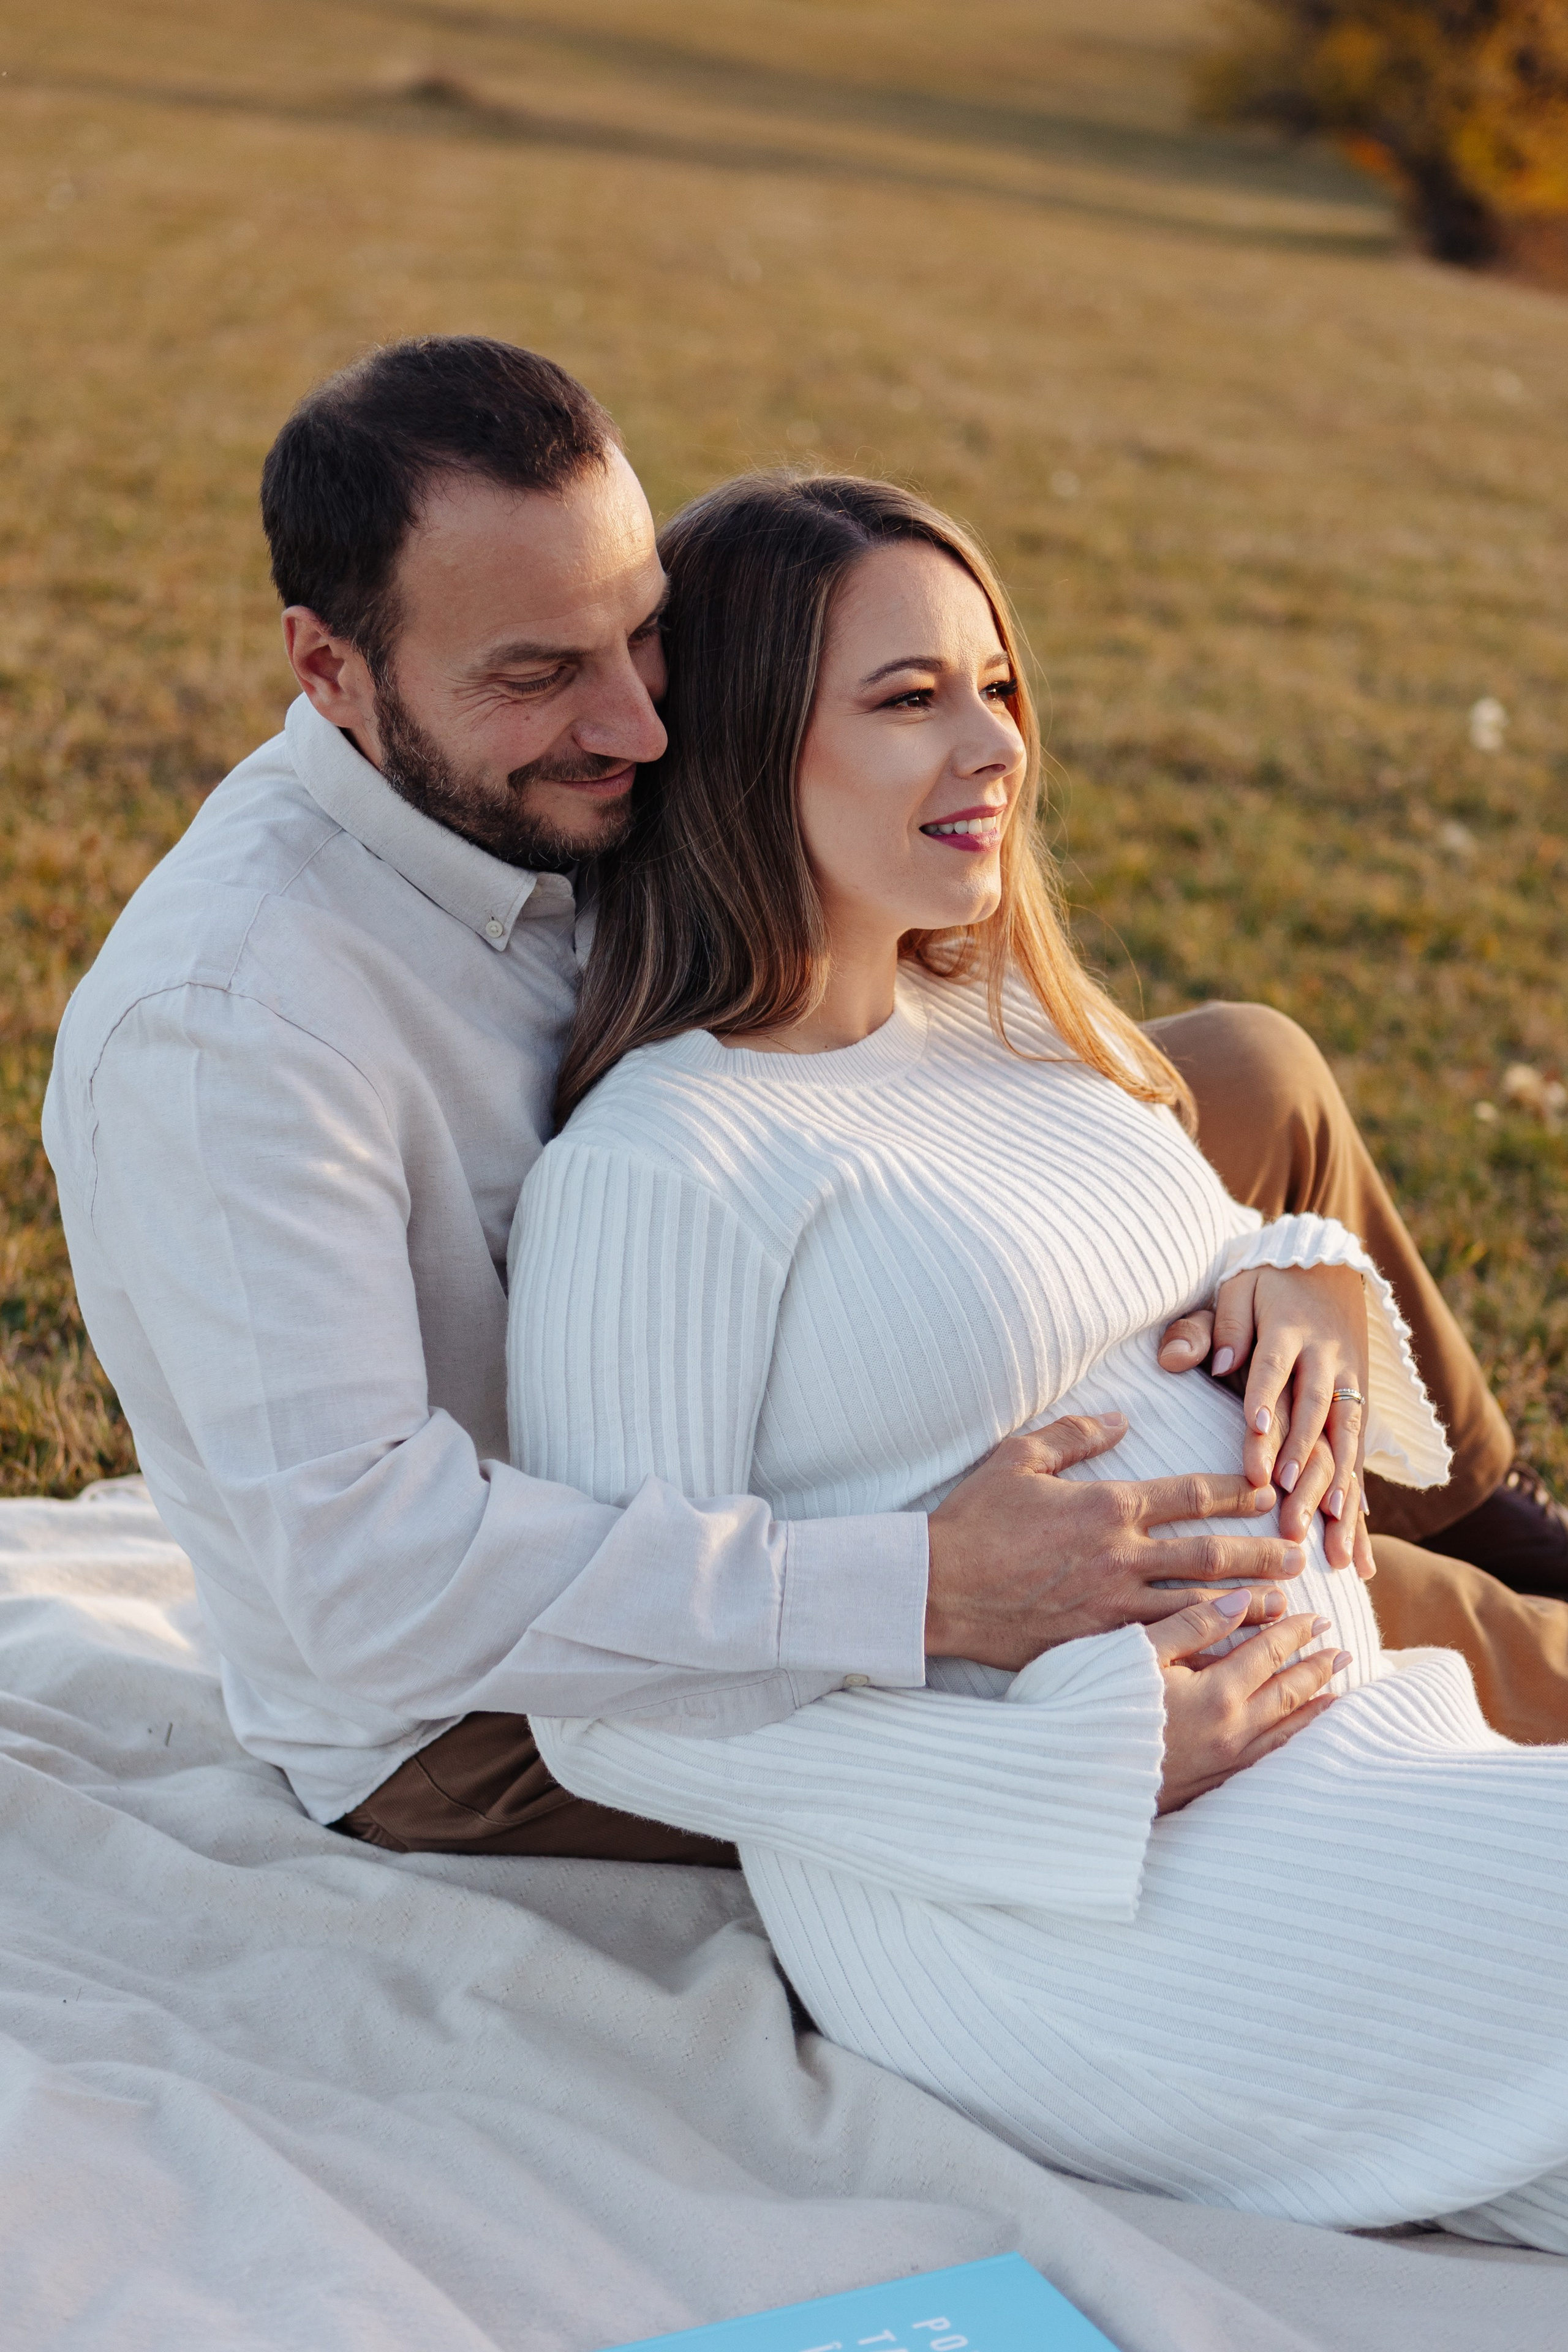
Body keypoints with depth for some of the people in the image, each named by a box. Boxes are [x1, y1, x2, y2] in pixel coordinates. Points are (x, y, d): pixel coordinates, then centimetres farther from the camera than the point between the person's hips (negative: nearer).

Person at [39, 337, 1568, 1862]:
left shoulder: (567, 801, -8)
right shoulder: (223, 1028, -32)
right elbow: (364, 1568, -37)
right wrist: (933, 1589, -40)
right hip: (468, 1724, -8)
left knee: (1249, 1076, 3)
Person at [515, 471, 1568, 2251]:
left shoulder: (1018, 1023, 13)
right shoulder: (654, 1162, -11)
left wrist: (1310, 1282, 1)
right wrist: (1092, 1769, -19)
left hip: (1354, 1721, 7)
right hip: (1054, 1900, -7)